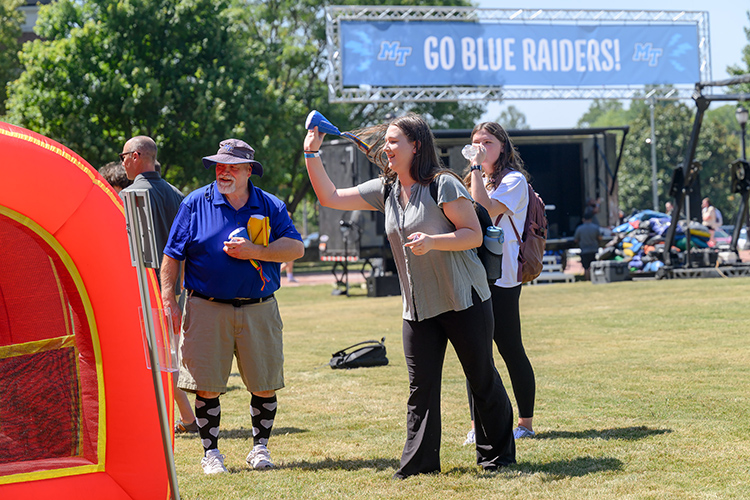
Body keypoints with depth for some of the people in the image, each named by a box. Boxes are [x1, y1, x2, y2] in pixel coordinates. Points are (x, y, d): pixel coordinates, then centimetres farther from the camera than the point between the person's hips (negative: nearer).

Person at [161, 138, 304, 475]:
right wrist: (168, 299, -4)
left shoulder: (270, 206, 6)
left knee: (265, 385, 4)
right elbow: (172, 256, 4)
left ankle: (260, 448, 20)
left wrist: (255, 252, -15)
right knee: (207, 386, -1)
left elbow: (296, 248, -3)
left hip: (259, 310, 1)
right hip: (207, 309, -1)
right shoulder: (195, 204, 3)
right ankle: (211, 452, 13)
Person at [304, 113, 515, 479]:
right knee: (421, 387, 4)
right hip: (418, 309, 5)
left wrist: (432, 241, -26)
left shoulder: (443, 185, -10)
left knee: (483, 381, 4)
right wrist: (312, 154, 2)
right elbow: (330, 198, 11)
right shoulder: (385, 190, 8)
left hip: (464, 301, -5)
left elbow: (474, 235, -12)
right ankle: (420, 460, 10)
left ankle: (497, 455, 16)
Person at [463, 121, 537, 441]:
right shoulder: (476, 181, 20)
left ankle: (526, 423, 8)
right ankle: (478, 424, 10)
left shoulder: (514, 180, -5)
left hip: (501, 278, -7)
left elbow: (487, 210, -21)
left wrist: (477, 168, -17)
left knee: (511, 351, -3)